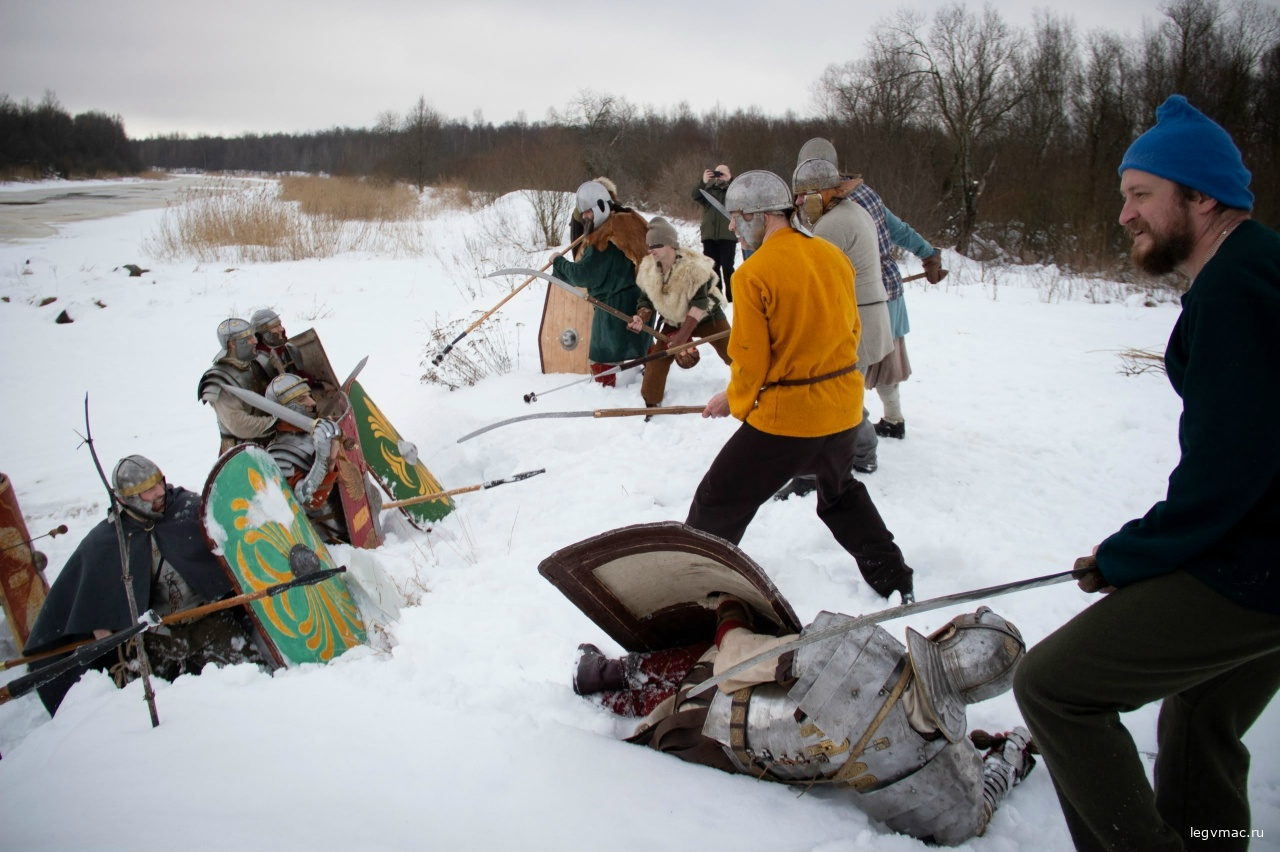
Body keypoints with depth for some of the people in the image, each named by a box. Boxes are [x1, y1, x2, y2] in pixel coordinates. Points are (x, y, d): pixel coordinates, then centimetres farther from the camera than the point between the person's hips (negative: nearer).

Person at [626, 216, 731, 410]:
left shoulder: (694, 266, -30)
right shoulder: (648, 270, -15)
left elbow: (699, 303, -29)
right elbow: (647, 300, -4)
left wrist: (683, 335, -35)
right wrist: (641, 317, -28)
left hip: (706, 317, -4)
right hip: (674, 321, 4)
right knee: (657, 358, -9)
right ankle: (650, 403, 6)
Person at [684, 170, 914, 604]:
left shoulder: (754, 273, -17)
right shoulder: (834, 256, 2)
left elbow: (750, 360, -13)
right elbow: (851, 330, 12)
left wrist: (735, 401, 6)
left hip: (785, 414, -7)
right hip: (844, 406, 7)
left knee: (718, 501, 7)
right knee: (840, 490, 31)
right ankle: (892, 577, 39)